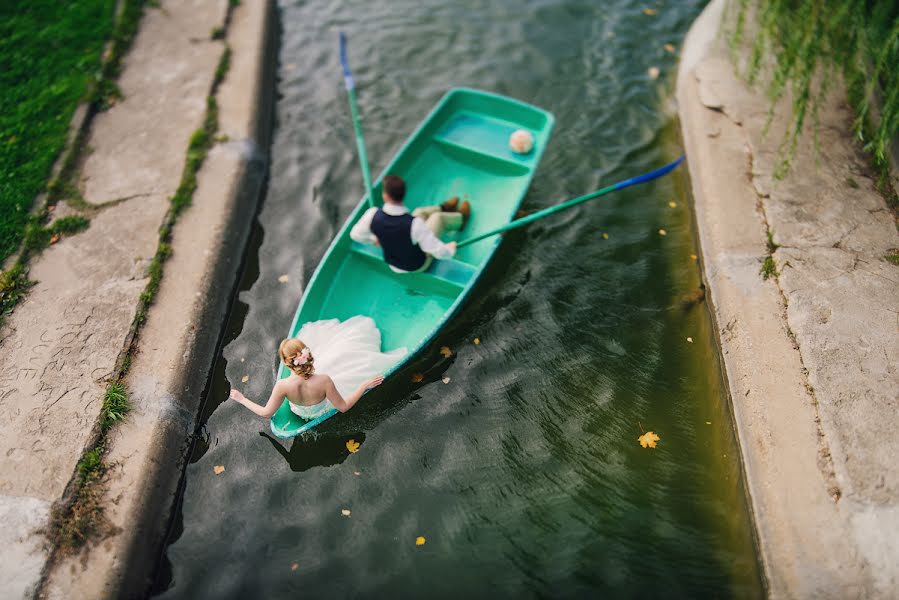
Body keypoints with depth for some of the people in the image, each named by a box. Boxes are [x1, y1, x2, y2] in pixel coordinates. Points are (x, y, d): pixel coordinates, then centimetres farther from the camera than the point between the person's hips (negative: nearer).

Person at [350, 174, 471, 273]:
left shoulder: (373, 215, -30)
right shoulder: (414, 223, -41)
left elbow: (355, 234, -11)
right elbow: (439, 251, -33)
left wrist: (374, 240, 10)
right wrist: (451, 248, -10)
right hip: (418, 266, -4)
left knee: (420, 211, 18)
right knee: (438, 217, 11)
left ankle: (445, 208, 51)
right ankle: (461, 218, 46)